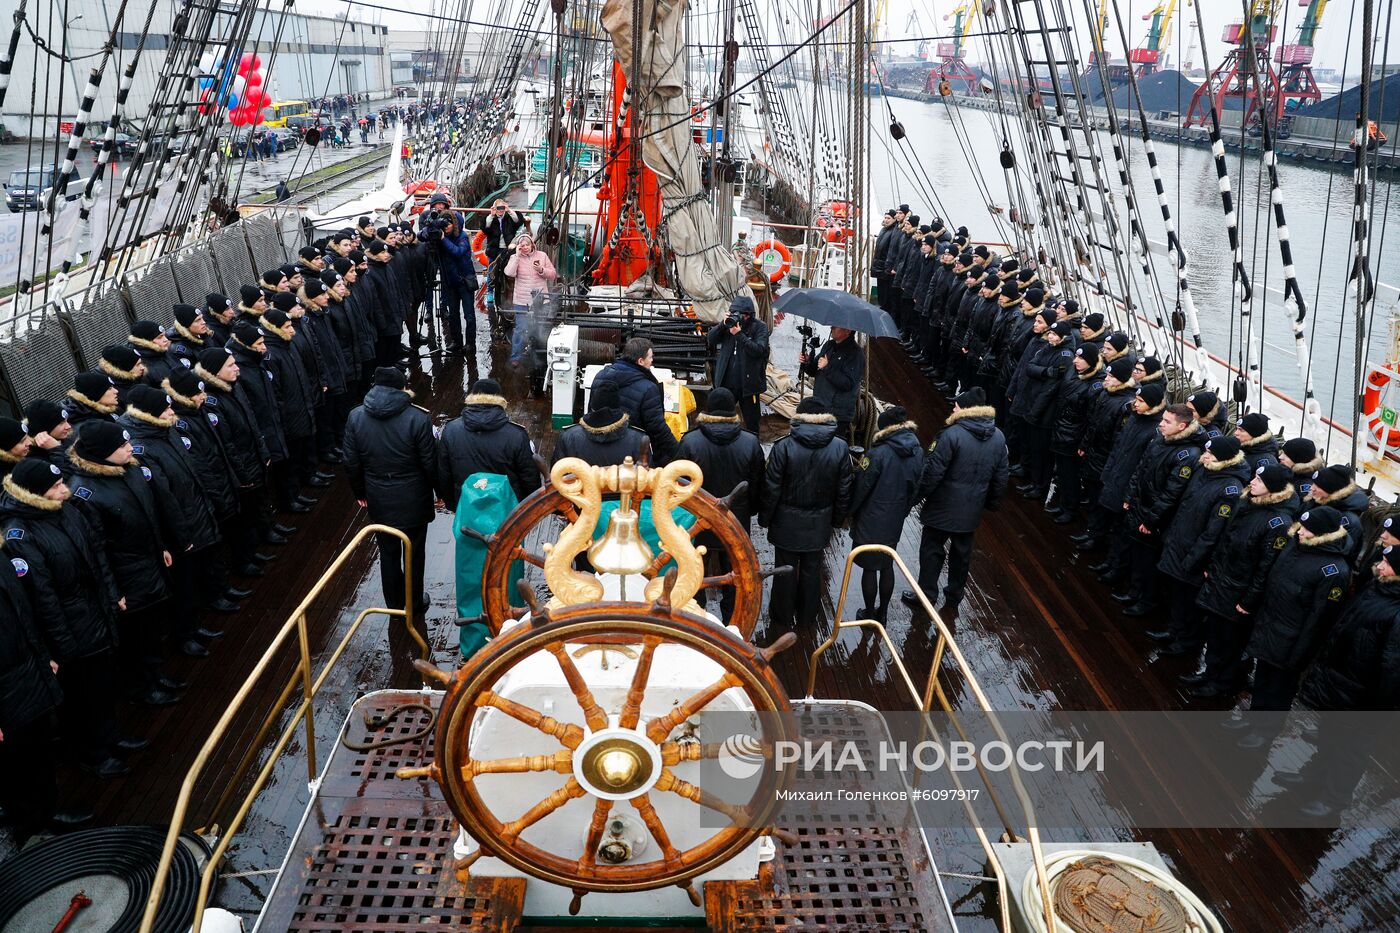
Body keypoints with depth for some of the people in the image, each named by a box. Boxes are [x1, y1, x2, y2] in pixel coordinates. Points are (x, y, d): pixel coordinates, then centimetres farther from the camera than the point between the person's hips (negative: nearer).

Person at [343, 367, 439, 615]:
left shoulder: (356, 417, -7)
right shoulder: (418, 419, -19)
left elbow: (351, 463, -1)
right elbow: (430, 463, -14)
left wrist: (360, 493, 15)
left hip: (378, 501, 3)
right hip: (413, 500, -2)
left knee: (388, 553, 19)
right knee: (414, 553, 16)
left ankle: (394, 605, 34)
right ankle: (415, 605, 32)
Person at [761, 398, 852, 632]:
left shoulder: (783, 447, -20)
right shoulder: (840, 448, -12)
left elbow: (771, 489, -14)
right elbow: (844, 490, -3)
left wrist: (765, 517, 1)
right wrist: (837, 518, 12)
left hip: (788, 523, -2)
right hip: (819, 524, 2)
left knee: (786, 571, 15)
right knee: (812, 570, 20)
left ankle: (782, 619, 32)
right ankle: (808, 618, 37)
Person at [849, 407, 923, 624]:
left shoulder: (879, 453, -24)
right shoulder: (917, 453, -5)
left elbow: (862, 487, -17)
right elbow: (917, 488, 5)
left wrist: (850, 511, -1)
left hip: (871, 521, -6)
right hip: (895, 522, 6)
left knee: (870, 567, 9)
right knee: (887, 566, 19)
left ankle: (869, 614, 21)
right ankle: (883, 612, 31)